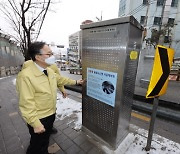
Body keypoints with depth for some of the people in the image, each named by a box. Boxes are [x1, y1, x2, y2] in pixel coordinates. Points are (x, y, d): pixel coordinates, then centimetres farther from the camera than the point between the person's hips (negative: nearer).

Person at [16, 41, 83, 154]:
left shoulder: (50, 70, -1)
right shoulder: (26, 75, -27)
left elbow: (60, 80, 15)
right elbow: (27, 103, -26)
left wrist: (75, 82, 20)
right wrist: (36, 124, -22)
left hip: (51, 114, 7)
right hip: (39, 119, -7)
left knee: (46, 139, 30)